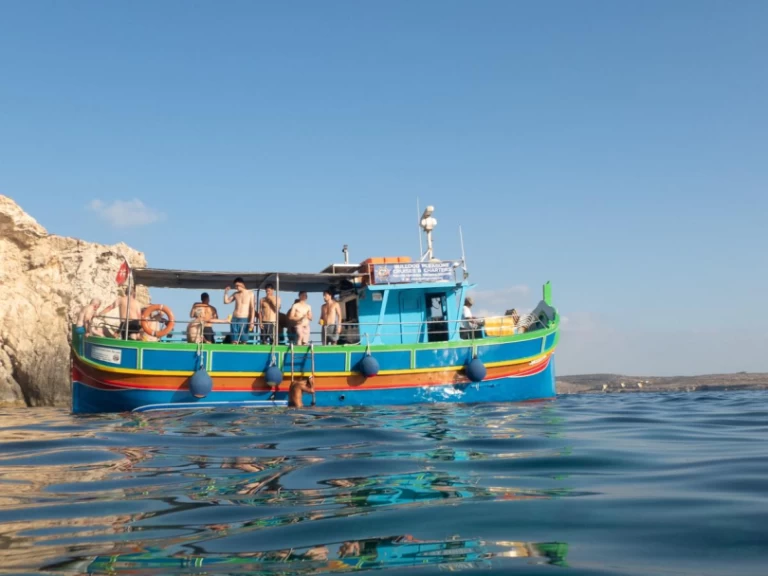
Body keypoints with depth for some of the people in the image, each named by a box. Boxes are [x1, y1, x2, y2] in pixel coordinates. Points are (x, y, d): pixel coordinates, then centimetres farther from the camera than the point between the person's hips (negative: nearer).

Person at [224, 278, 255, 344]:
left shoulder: (250, 294, -2)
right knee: (234, 341, -1)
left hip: (244, 320, -3)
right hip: (234, 319, 3)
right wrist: (226, 292, 3)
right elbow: (226, 301, 18)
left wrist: (252, 322, -11)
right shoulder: (236, 294, 10)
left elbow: (252, 308, -5)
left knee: (243, 341, -3)